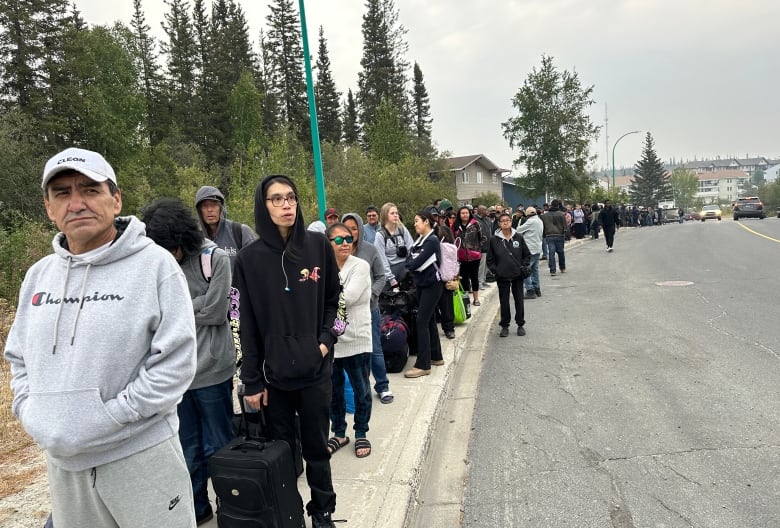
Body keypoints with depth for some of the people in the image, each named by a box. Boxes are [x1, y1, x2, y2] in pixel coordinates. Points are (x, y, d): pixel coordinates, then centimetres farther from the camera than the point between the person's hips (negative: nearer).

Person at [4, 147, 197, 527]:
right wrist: (33, 417, -1)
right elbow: (19, 358, 15)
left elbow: (175, 364, -15)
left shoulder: (154, 265, -11)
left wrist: (104, 420, -16)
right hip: (62, 460, 5)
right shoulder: (39, 275, 6)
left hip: (141, 455, -5)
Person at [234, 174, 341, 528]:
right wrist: (252, 381, -2)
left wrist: (326, 339, -6)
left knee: (316, 446, 12)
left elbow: (332, 299, 9)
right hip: (273, 372, 0)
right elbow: (248, 324, -2)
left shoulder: (319, 246, -1)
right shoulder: (249, 259, -3)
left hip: (315, 368, 0)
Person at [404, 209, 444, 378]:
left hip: (432, 285, -8)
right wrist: (412, 265, -13)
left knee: (421, 322, -10)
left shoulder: (432, 241, -15)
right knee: (429, 320, 15)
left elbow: (416, 263, -21)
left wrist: (410, 264, -5)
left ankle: (423, 365, -5)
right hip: (421, 284, 8)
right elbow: (409, 261, 5)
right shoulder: (419, 240, 10)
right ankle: (436, 357, 27)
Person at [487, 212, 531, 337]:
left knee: (519, 301, 7)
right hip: (502, 276, 0)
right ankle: (505, 326, 17)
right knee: (504, 302, 6)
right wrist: (494, 270, -6)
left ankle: (520, 325, 20)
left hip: (518, 275, 0)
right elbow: (490, 259, 5)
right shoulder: (494, 240, -1)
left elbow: (527, 255, 8)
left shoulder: (518, 237, 0)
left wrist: (524, 267, -3)